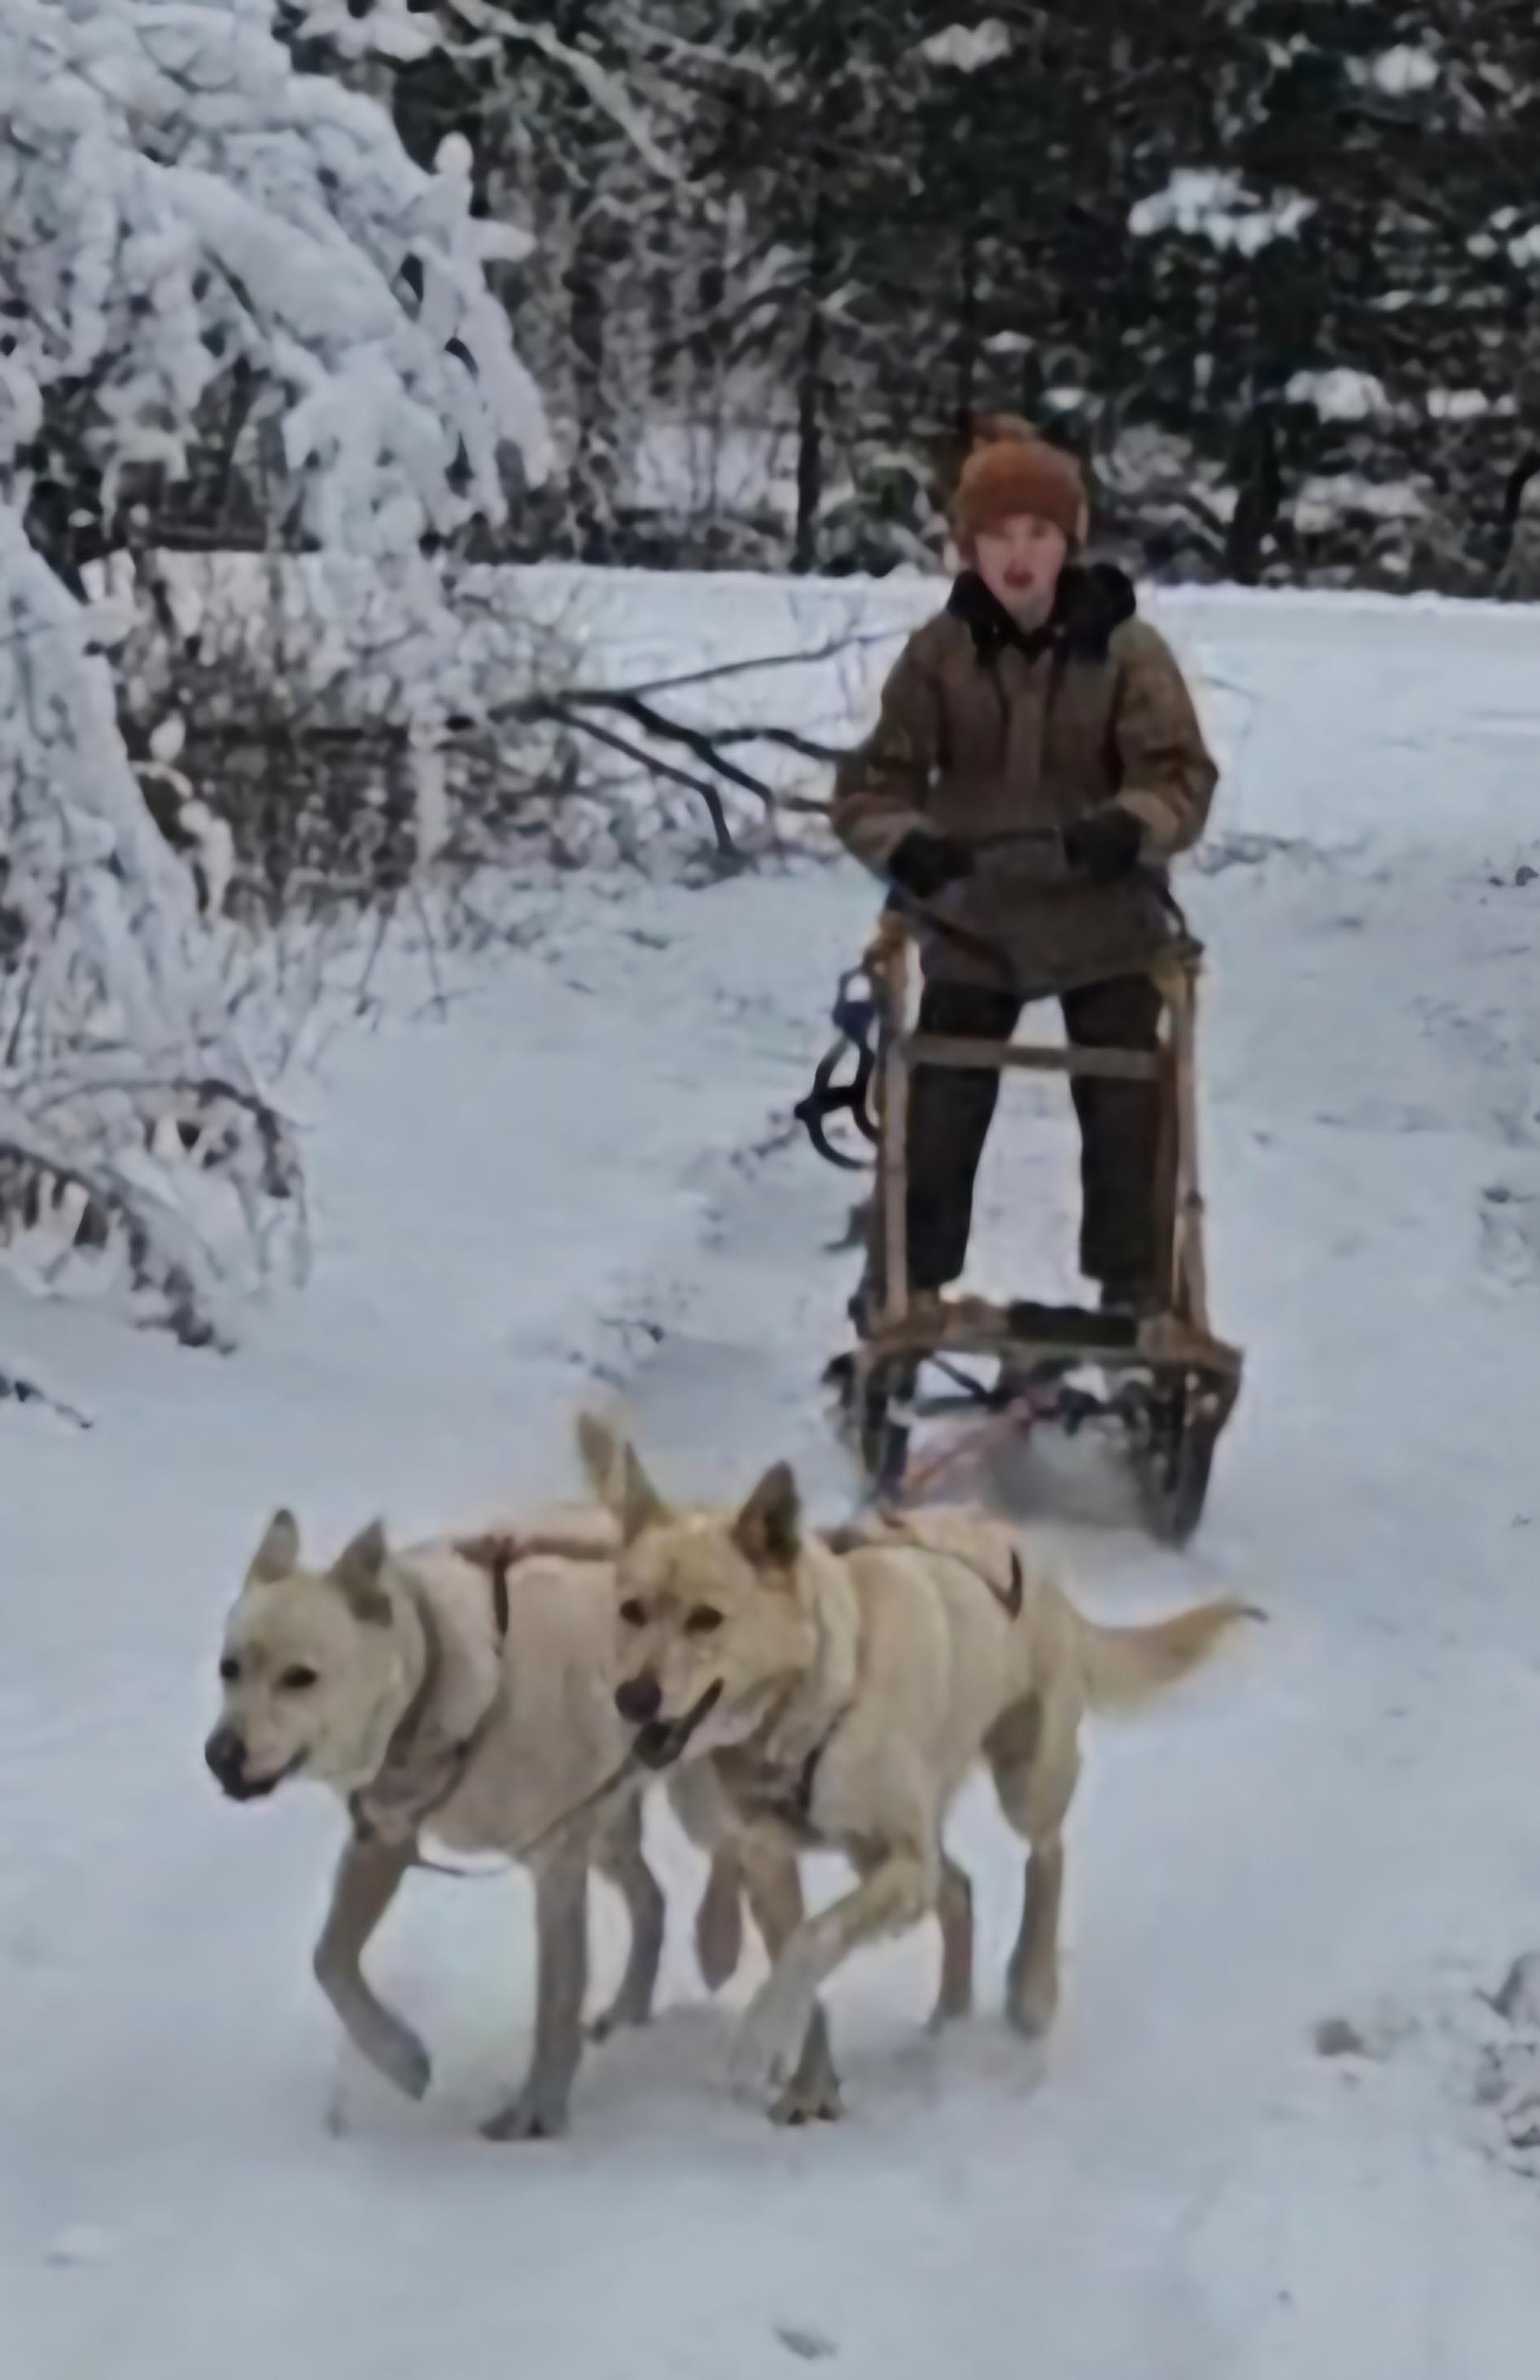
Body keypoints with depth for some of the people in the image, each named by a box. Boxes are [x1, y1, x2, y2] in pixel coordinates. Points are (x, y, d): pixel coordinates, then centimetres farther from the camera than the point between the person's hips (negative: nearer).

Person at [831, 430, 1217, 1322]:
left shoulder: (1126, 648, -13)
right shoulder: (941, 652, -9)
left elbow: (1183, 774, -17)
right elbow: (873, 779, -8)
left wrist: (1129, 827, -40)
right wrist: (903, 844, -31)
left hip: (1104, 921, -1)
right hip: (974, 921, 1)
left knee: (1127, 1119, 7)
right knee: (936, 1120, 4)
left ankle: (1137, 1300, 23)